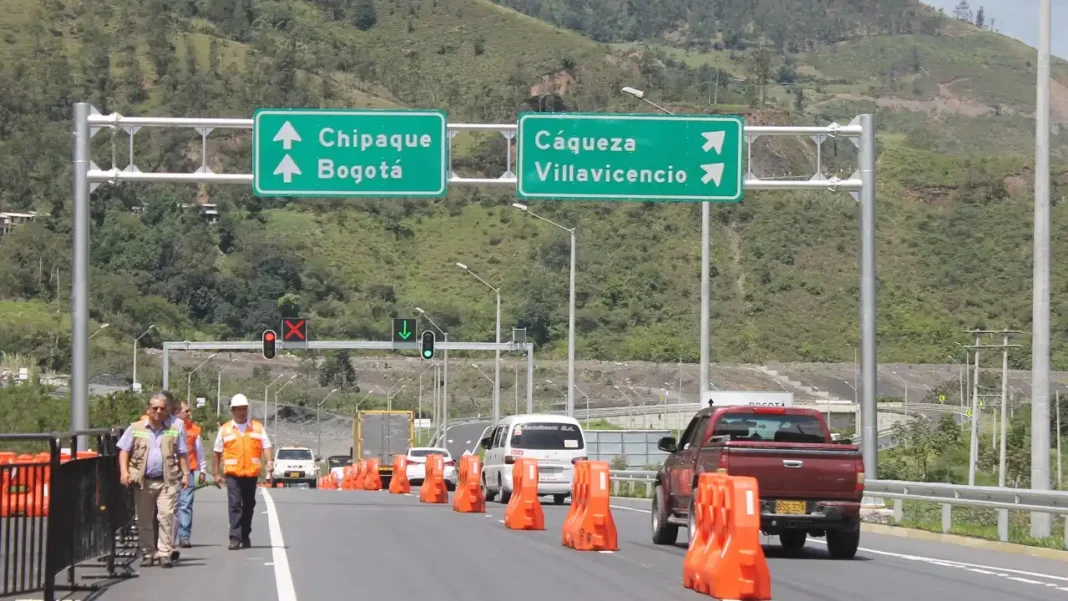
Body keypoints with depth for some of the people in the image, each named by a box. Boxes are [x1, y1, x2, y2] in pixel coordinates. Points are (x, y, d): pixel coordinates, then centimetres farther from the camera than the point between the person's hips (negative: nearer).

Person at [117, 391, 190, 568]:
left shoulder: (176, 427, 8)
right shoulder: (136, 428, 9)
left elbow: (182, 453, 11)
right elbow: (124, 451, 8)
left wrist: (185, 473, 2)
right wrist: (124, 472, -5)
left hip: (167, 480, -2)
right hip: (143, 481, 2)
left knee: (166, 515, -13)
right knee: (144, 519, 6)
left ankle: (165, 553, -11)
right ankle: (148, 553, 16)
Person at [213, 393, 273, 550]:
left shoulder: (257, 427, 8)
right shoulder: (225, 429, 6)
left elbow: (266, 446, 3)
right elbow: (217, 452, 10)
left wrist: (269, 462, -15)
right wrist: (216, 474, 6)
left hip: (251, 473, 2)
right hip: (232, 473, -2)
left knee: (249, 506, 11)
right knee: (234, 505, -12)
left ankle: (245, 536, 24)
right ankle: (235, 538, -15)